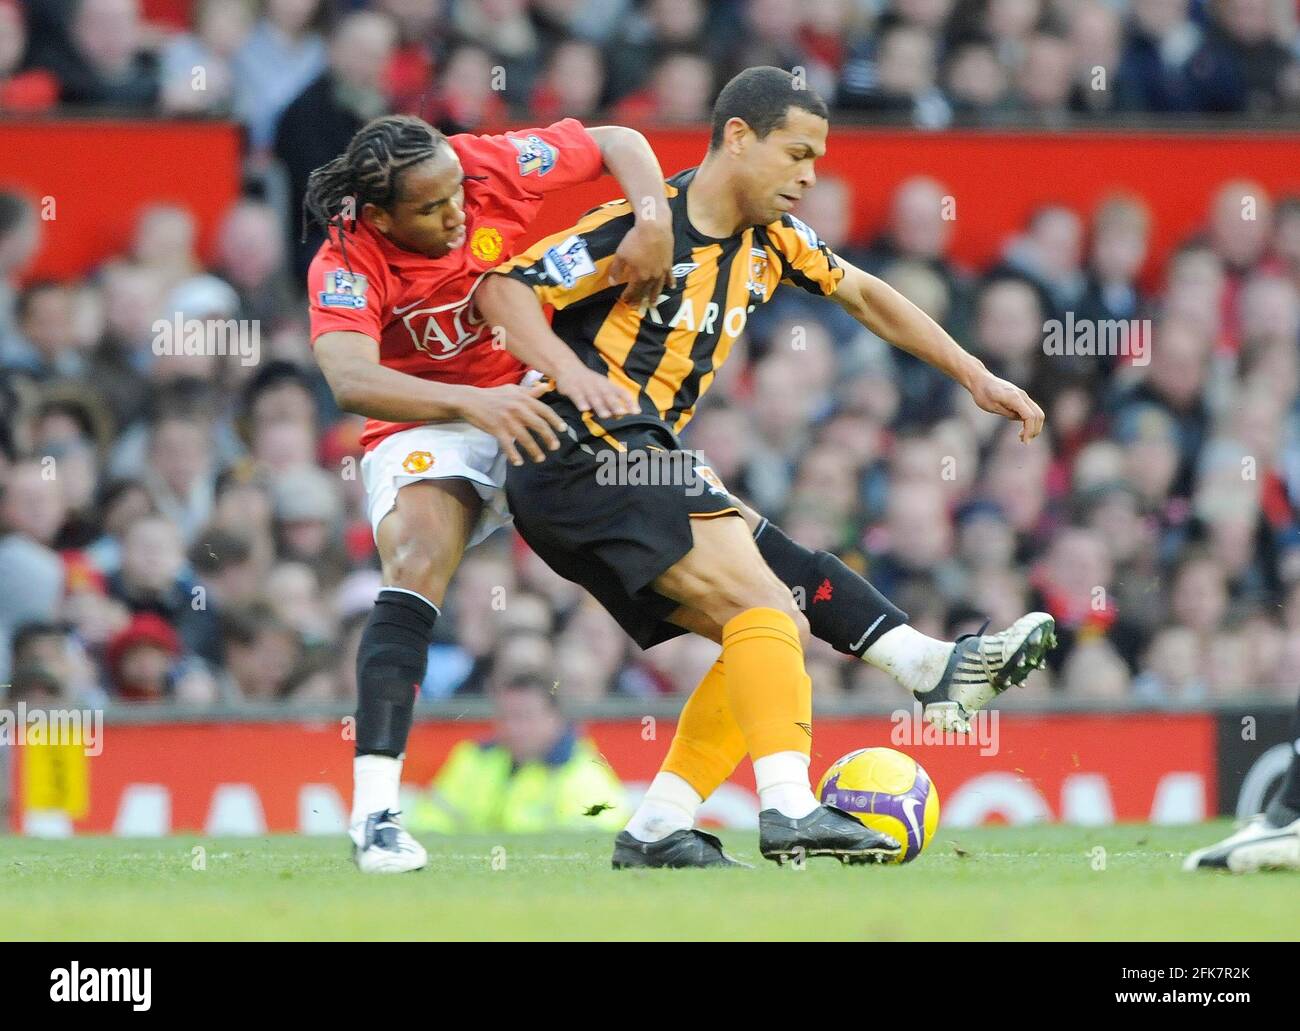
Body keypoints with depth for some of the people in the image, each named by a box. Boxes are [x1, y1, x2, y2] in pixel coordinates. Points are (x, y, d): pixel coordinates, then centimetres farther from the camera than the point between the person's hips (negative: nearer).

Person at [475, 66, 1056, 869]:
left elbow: (863, 294, 25)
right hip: (587, 460, -9)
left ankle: (657, 831, -1)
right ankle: (789, 810, -28)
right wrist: (572, 374, -31)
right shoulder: (642, 227, -13)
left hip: (646, 464, 9)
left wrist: (977, 378, 22)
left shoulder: (767, 238, 11)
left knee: (780, 635, 4)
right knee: (765, 604, -20)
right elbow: (502, 288, -15)